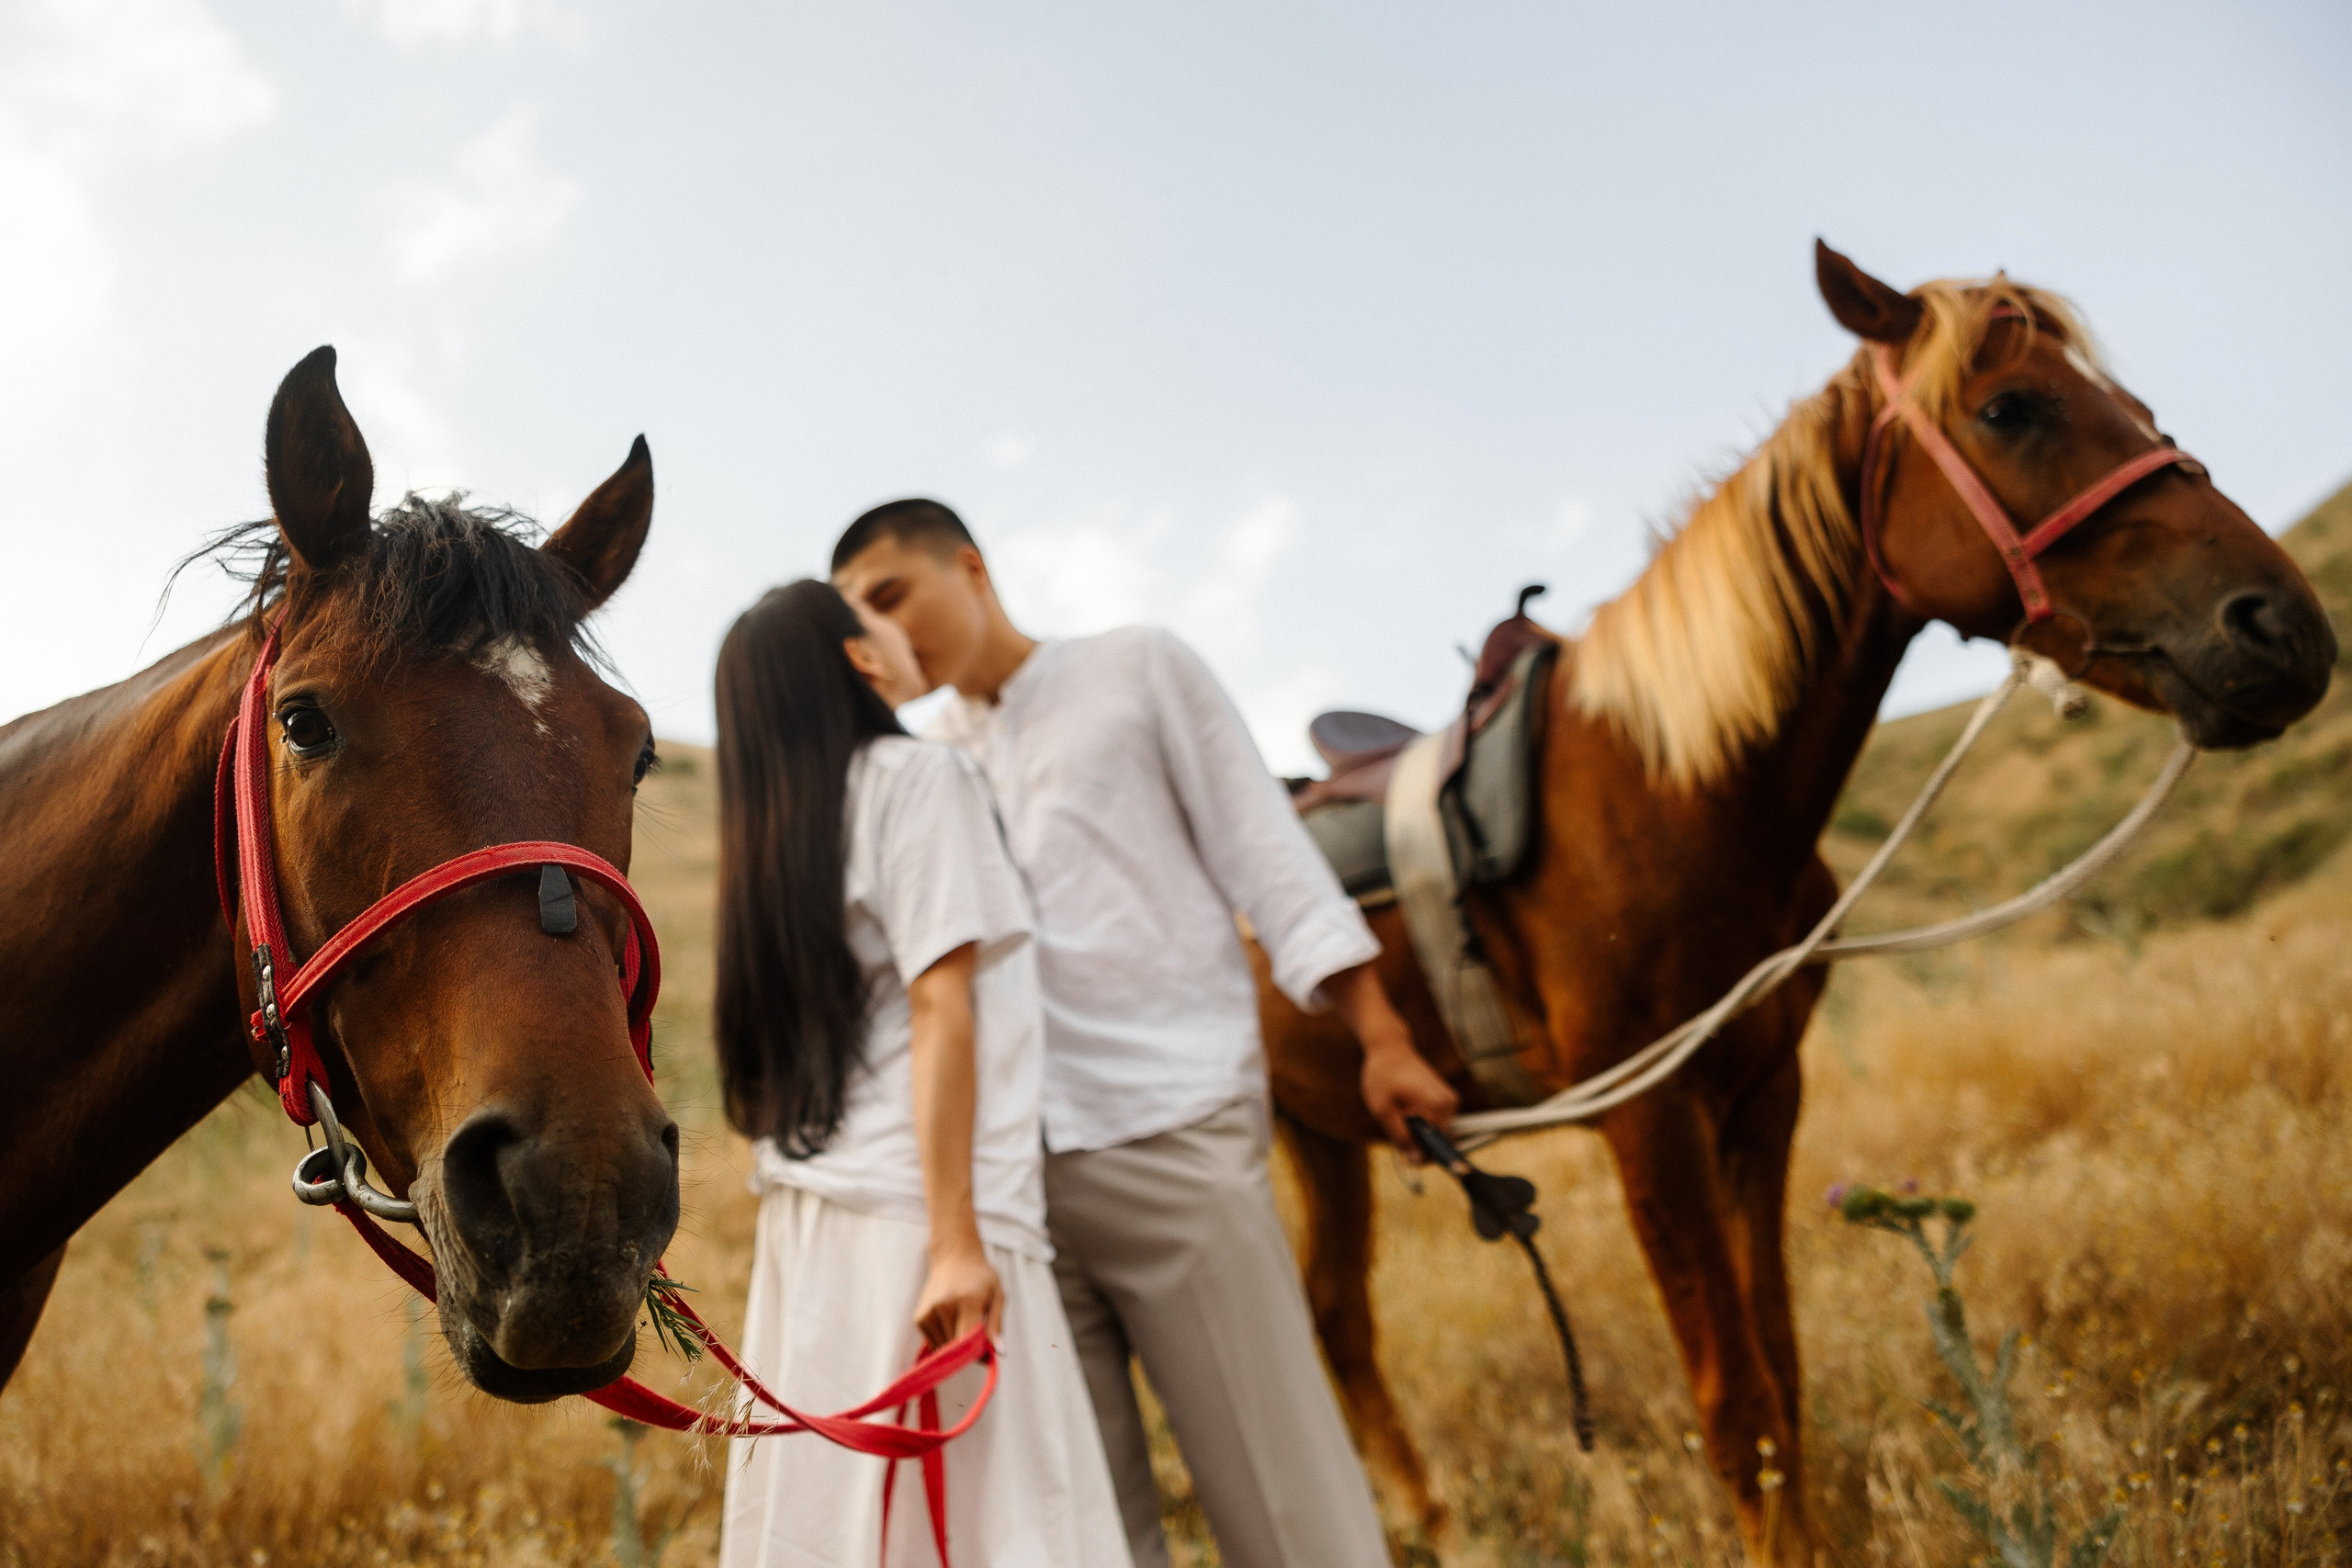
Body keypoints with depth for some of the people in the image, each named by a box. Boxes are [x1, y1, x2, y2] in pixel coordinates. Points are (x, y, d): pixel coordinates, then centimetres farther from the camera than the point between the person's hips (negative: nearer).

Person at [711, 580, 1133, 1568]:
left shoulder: (783, 821, 16)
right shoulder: (918, 777, -5)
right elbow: (940, 1013, -12)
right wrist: (958, 1243, -16)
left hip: (809, 1217, 8)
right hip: (911, 1214, -8)